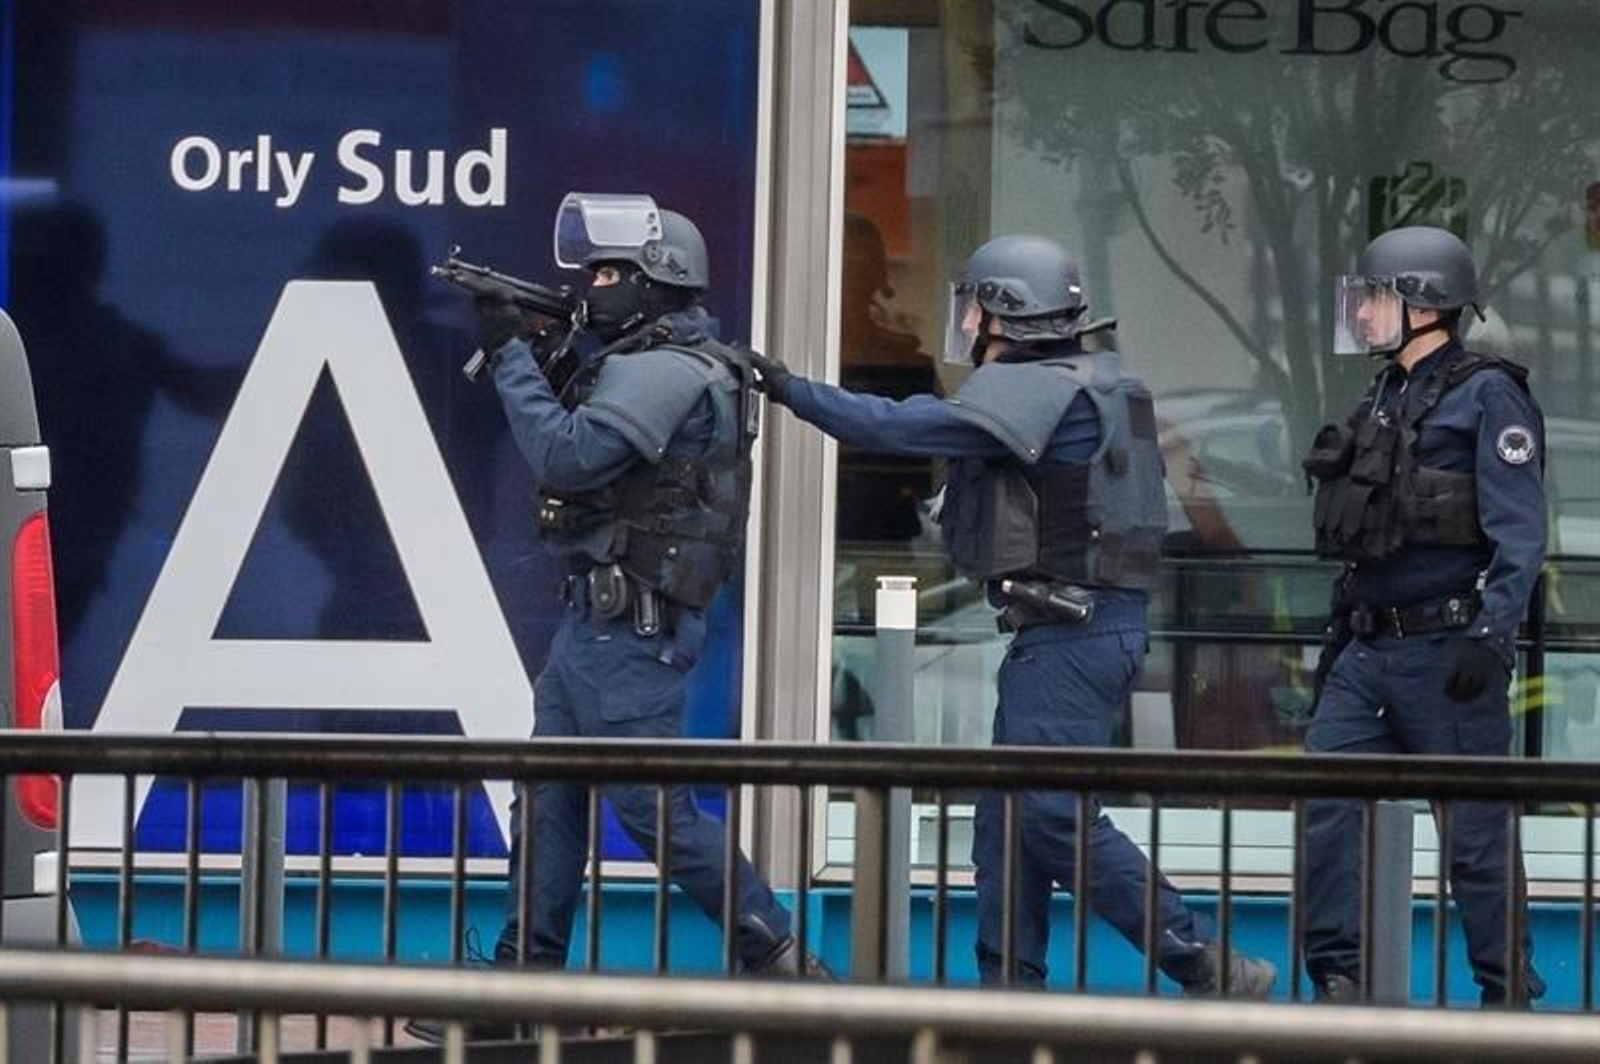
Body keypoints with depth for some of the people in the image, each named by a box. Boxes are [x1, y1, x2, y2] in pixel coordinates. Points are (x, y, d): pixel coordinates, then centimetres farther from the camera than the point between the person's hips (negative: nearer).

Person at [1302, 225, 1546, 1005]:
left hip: (1445, 652, -7)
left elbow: (1518, 533, -16)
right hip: (1368, 650, 8)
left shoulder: (1486, 397, -8)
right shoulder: (1385, 400, 16)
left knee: (1475, 835, 0)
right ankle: (1339, 978, 0)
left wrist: (1492, 635, -25)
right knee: (1325, 806, -3)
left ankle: (1510, 994, 10)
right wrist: (1339, 639, 21)